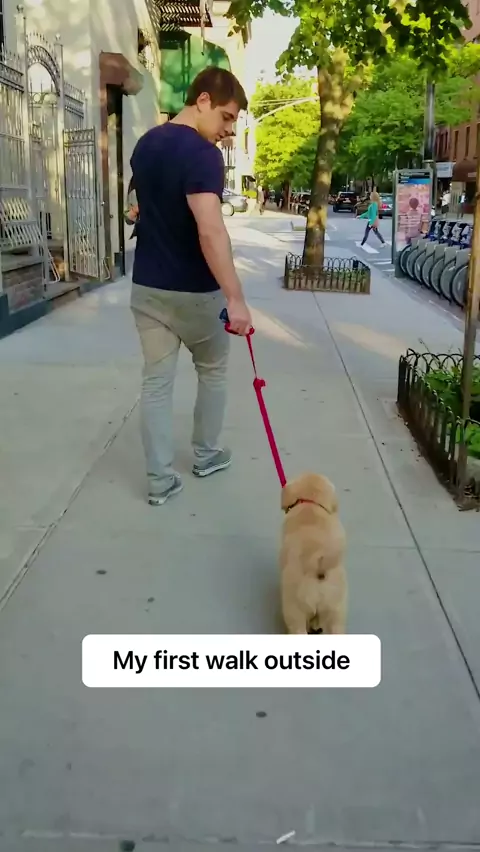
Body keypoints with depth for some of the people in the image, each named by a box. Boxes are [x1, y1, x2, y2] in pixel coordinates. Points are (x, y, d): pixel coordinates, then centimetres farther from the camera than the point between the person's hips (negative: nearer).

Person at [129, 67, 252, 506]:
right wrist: (236, 298, -35)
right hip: (195, 290, -6)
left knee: (156, 382, 7)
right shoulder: (202, 153, -20)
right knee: (213, 372, 17)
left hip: (147, 286, 6)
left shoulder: (144, 145, 8)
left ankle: (160, 479, 11)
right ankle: (206, 454, 31)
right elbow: (210, 229, -32)